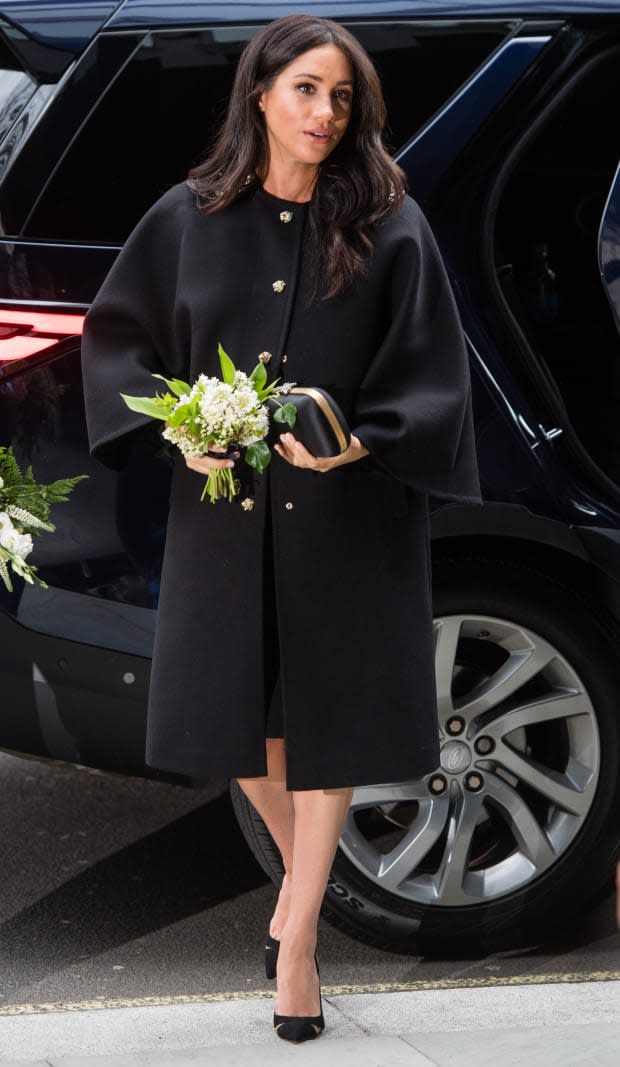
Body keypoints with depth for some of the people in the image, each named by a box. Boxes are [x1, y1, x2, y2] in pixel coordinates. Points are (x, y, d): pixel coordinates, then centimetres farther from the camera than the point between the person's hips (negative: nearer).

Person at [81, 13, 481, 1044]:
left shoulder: (390, 227, -5)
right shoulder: (191, 217, 0)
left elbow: (429, 372, -5)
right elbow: (117, 332, 8)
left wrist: (361, 444, -21)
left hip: (346, 510, -2)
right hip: (226, 505, 2)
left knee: (323, 721, 3)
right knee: (236, 704, 11)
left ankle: (296, 943, 13)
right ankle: (301, 869, 38)